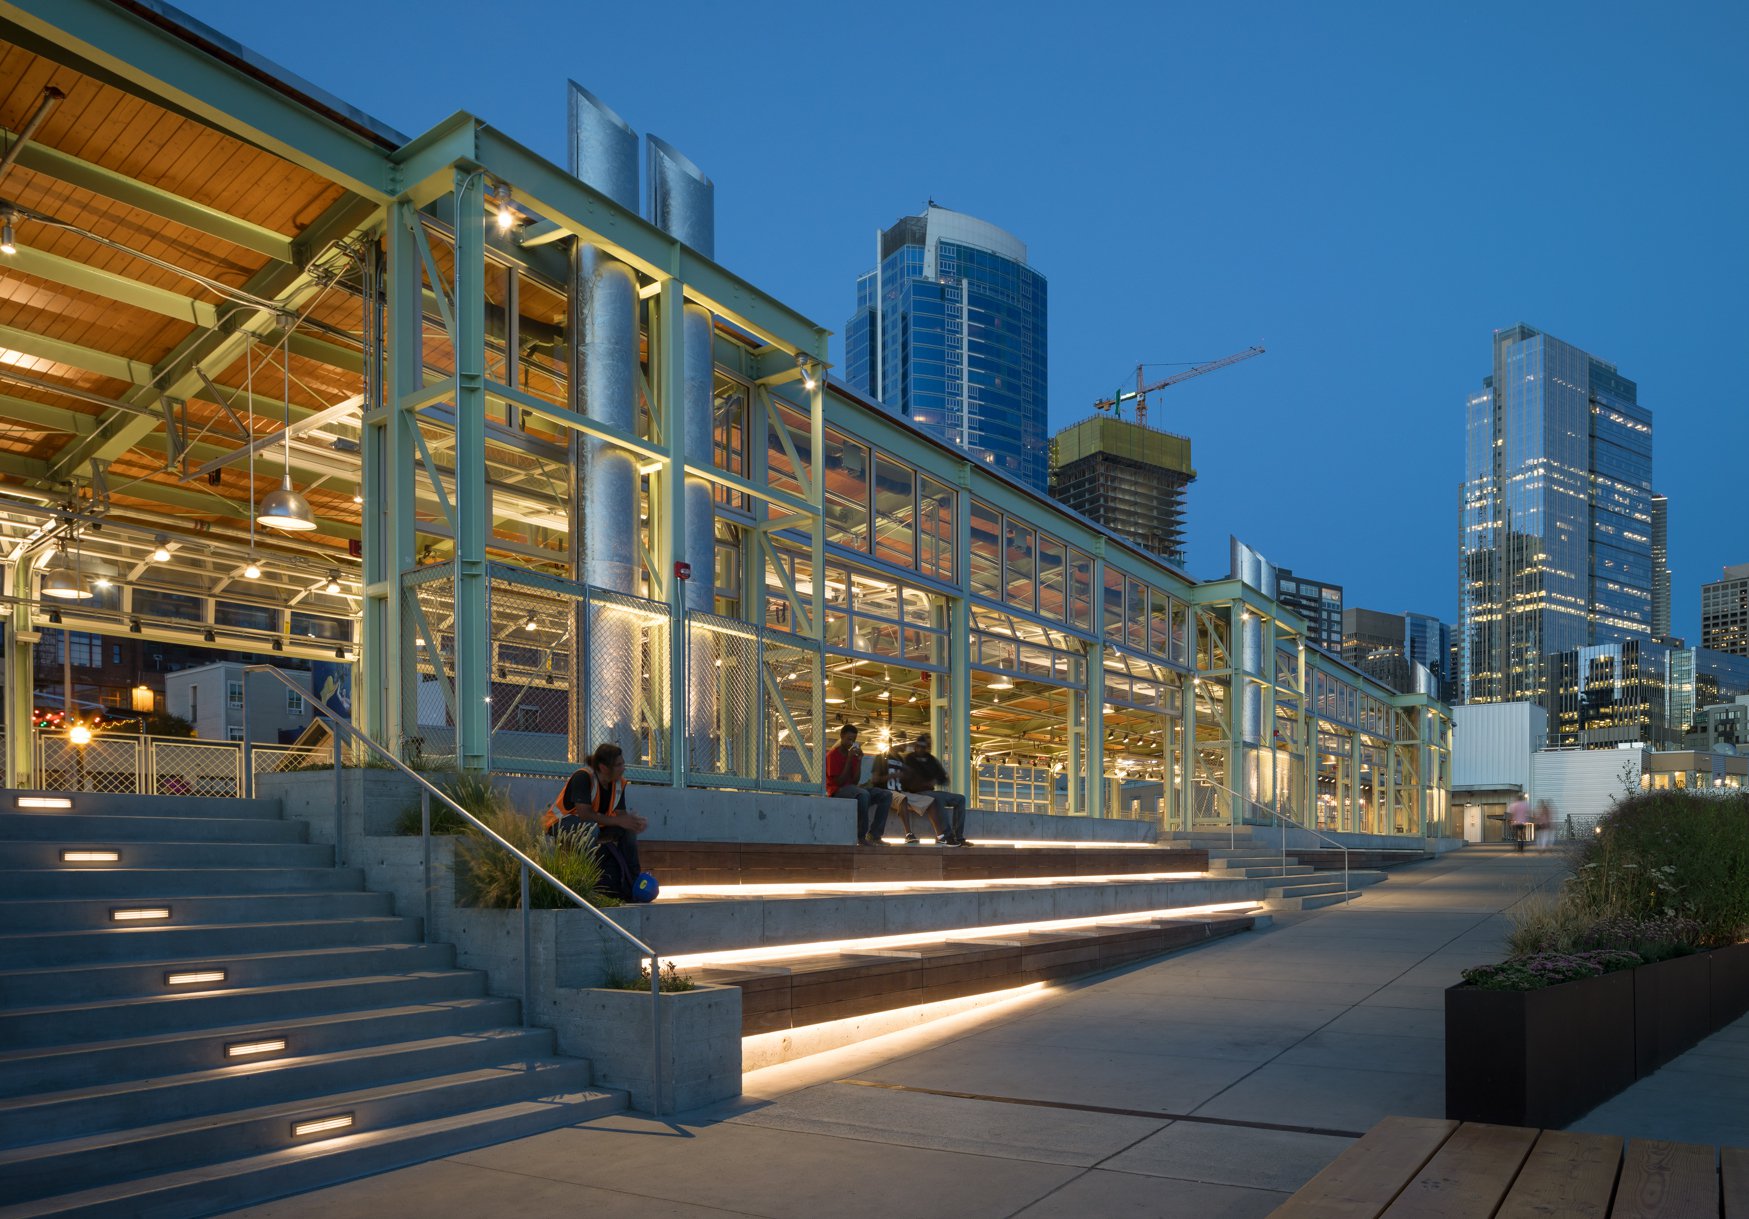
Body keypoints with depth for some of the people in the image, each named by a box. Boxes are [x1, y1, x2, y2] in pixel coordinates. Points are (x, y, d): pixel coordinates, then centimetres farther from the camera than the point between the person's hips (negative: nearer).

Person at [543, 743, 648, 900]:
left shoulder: (619, 783, -1)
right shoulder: (583, 777, -24)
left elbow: (621, 815, -2)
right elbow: (584, 814, -31)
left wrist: (634, 822, -26)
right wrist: (618, 821, -30)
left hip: (594, 829, 8)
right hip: (559, 825, -8)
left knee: (629, 830, -10)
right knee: (590, 828, -38)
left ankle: (631, 886, -6)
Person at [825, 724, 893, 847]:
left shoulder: (853, 754, 15)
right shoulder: (832, 754, -6)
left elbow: (855, 781, 7)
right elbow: (839, 782, -14)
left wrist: (859, 760, -3)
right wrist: (849, 760, -15)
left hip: (852, 788, 8)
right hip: (838, 791, -8)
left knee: (886, 795, -8)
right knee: (863, 794, -39)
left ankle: (874, 835, -14)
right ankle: (861, 838, -33)